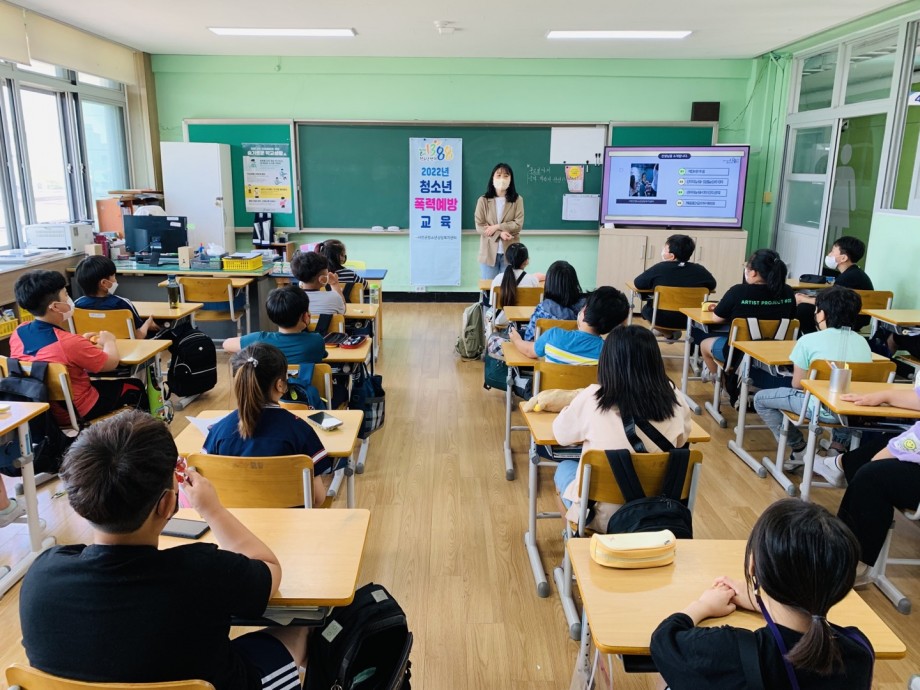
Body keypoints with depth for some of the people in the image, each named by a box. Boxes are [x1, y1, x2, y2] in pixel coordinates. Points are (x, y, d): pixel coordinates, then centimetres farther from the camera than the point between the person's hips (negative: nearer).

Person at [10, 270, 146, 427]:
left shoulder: (18, 333, -9)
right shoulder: (69, 342, -31)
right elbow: (112, 363, -15)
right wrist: (108, 341, 4)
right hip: (78, 412, -7)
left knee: (102, 382, 32)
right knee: (135, 387, 15)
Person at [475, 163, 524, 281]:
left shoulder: (517, 199, 2)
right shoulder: (483, 200, 2)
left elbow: (518, 224, -6)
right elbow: (479, 226, -4)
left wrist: (497, 227, -15)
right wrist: (500, 234, -16)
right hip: (489, 252, 0)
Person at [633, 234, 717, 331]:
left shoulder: (660, 268, -18)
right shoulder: (699, 270, -10)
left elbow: (638, 284, -9)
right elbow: (712, 286, 6)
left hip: (660, 318, -3)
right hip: (689, 319, 3)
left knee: (646, 308, 29)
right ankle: (672, 333, 30)